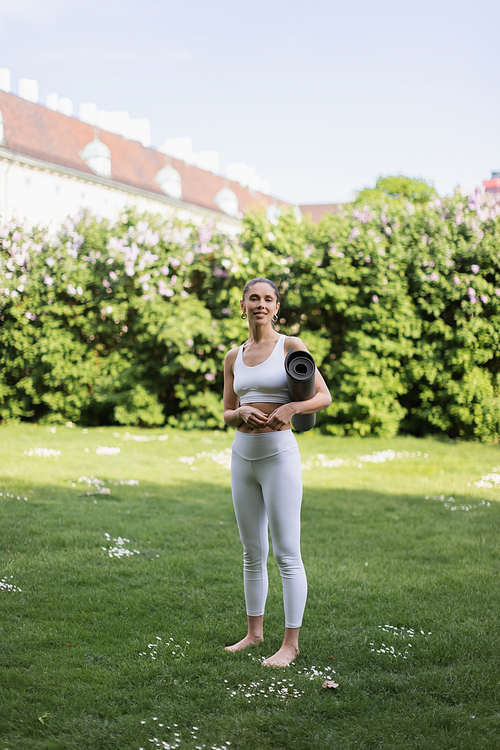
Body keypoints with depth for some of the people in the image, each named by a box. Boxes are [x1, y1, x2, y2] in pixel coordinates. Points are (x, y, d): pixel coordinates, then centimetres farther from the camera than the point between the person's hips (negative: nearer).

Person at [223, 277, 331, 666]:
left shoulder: (291, 346, -3)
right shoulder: (234, 357, 11)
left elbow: (324, 396, -3)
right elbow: (227, 414, 13)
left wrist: (291, 407, -20)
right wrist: (242, 413, -9)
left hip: (279, 453, -6)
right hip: (243, 455, 6)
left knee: (287, 553, -4)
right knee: (253, 552, 13)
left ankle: (291, 642, 2)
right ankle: (254, 631, 24)